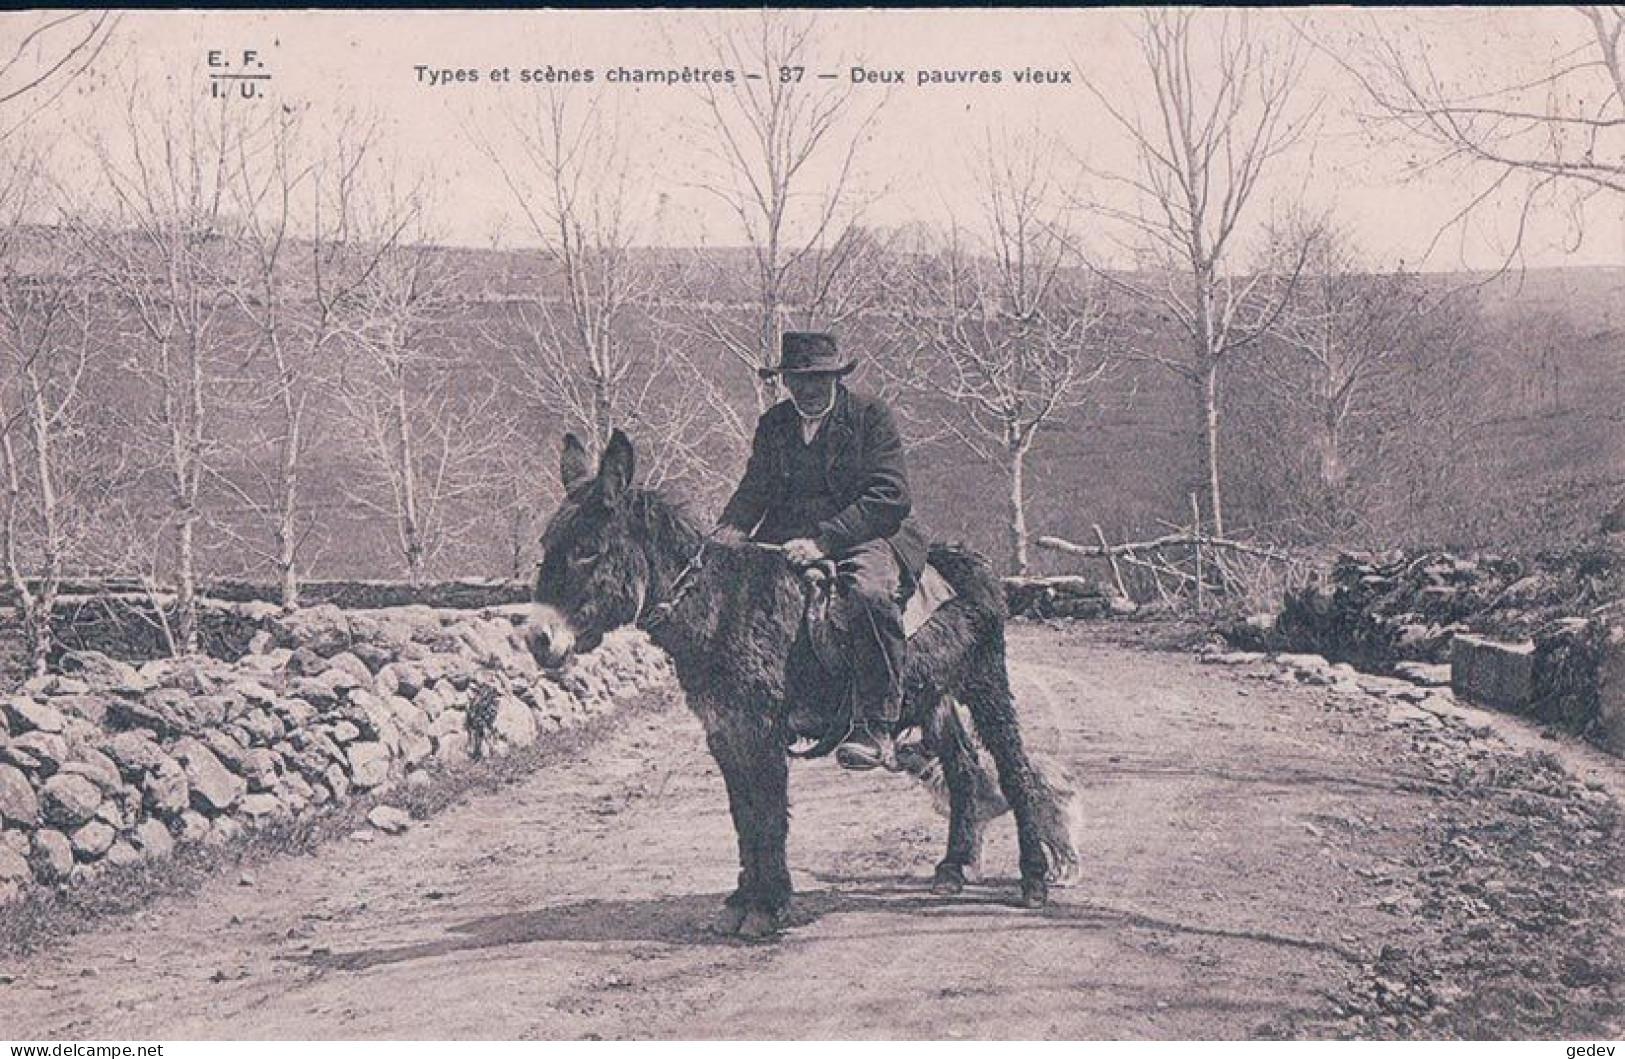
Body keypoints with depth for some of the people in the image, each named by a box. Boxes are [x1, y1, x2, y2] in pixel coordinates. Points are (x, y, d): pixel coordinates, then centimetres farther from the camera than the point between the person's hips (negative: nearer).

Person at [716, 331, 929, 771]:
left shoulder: (870, 414, -2)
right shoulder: (773, 424, 14)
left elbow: (889, 498, -12)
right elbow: (755, 488, 15)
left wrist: (823, 540, -22)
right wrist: (730, 529, -10)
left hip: (868, 534, -5)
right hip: (789, 537, 5)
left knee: (870, 591, -38)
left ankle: (877, 727, -31)